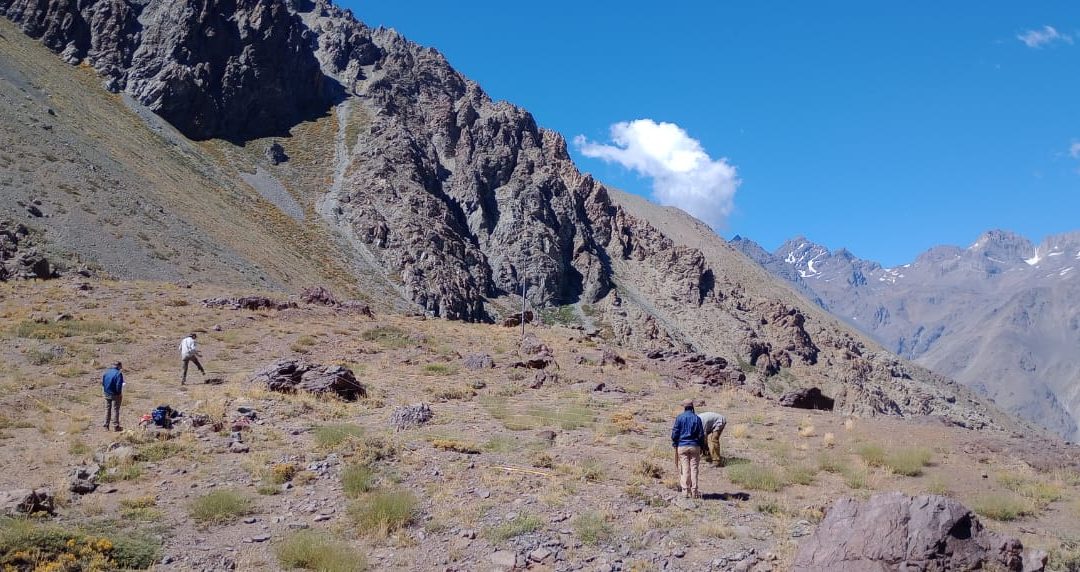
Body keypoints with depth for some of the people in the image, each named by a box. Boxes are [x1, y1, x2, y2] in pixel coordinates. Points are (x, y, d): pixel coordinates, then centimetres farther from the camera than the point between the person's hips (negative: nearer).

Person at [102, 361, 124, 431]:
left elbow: (102, 382, 11)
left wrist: (106, 390, 16)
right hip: (115, 395, -6)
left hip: (107, 394, 6)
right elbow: (119, 385, -20)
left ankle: (106, 426, 17)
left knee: (107, 409, 14)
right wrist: (120, 393, -7)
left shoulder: (106, 372, 6)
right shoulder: (118, 373, -17)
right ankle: (116, 426, 3)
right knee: (115, 410, 0)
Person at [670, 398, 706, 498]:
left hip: (682, 446, -1)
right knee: (694, 469, 4)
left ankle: (686, 491, 1)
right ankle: (694, 491, 4)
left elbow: (675, 432, -2)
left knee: (684, 469, 2)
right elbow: (701, 434, 3)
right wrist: (702, 447, 12)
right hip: (694, 446, 1)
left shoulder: (679, 418, -2)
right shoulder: (697, 418, 1)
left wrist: (674, 445, 8)